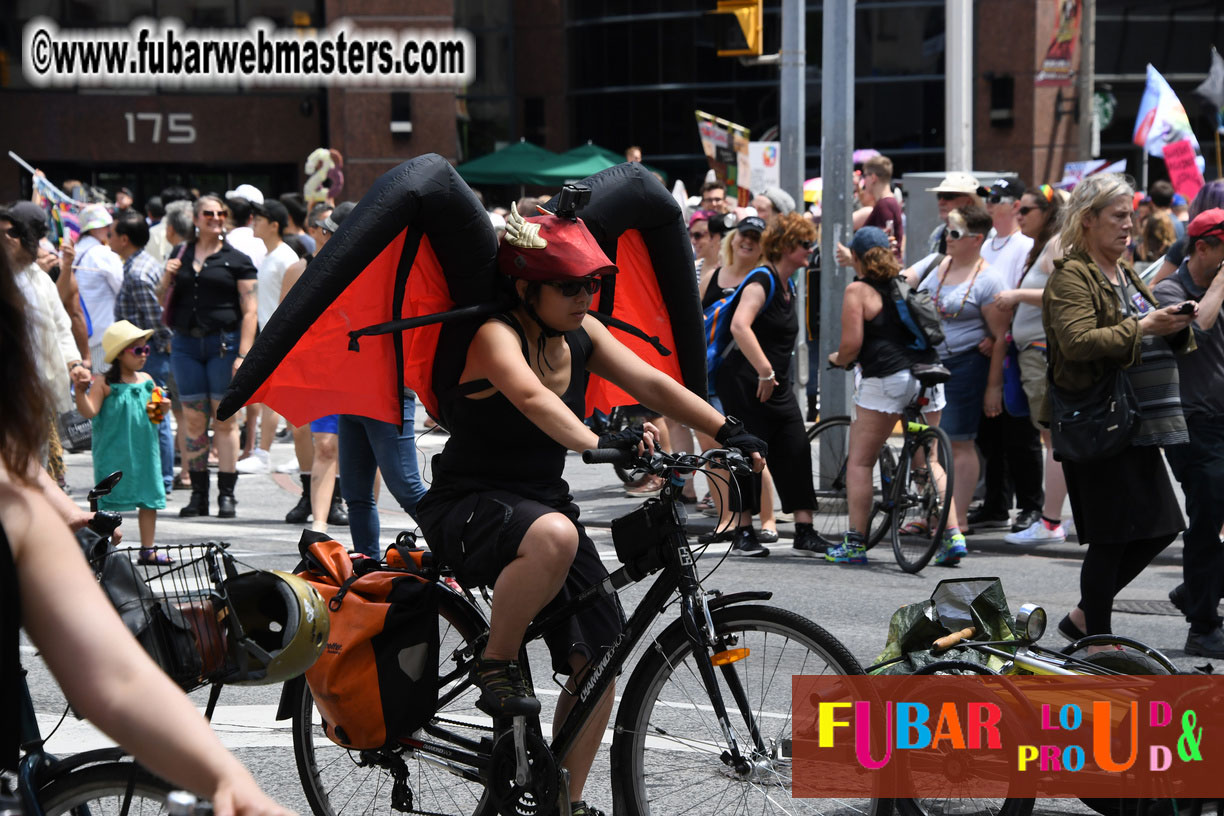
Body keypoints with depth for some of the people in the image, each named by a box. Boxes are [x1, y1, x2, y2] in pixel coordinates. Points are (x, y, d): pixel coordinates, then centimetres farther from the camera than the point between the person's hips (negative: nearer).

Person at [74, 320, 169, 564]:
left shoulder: (146, 380, 9)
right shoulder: (104, 384, -9)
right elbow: (89, 412, -18)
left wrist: (162, 409, -1)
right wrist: (80, 390, -31)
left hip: (144, 451, 6)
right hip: (114, 452, -6)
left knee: (149, 498, 9)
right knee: (109, 501, -3)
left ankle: (148, 549, 19)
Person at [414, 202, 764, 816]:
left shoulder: (581, 334, 4)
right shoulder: (493, 334, -18)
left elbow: (649, 382, -5)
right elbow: (533, 398, -37)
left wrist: (728, 431, -18)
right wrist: (599, 444, -53)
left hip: (543, 502, 8)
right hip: (469, 506, -8)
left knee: (598, 655, 0)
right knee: (552, 536, -41)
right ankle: (495, 667, -19)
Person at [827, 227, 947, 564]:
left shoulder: (858, 289, -2)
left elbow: (851, 345, -9)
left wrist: (837, 359, 12)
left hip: (886, 378, -6)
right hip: (929, 374, 6)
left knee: (859, 460, 6)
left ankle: (855, 544, 4)